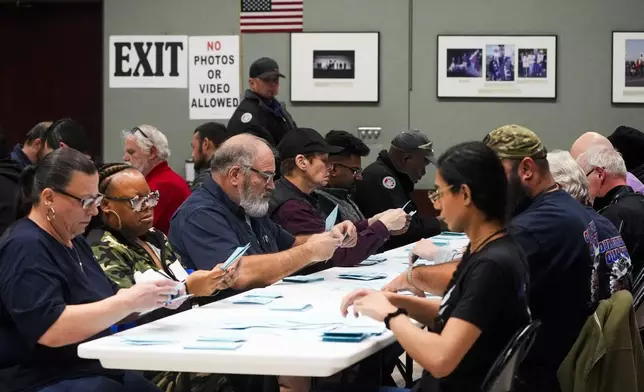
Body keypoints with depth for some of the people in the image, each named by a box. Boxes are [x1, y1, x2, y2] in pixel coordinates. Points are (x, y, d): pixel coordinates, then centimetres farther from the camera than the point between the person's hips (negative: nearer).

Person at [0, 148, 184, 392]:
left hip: (98, 370, 10)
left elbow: (105, 306, 21)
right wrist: (130, 301, -23)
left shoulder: (73, 241, 17)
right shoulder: (25, 248, -14)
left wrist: (150, 297, 1)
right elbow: (51, 330, -25)